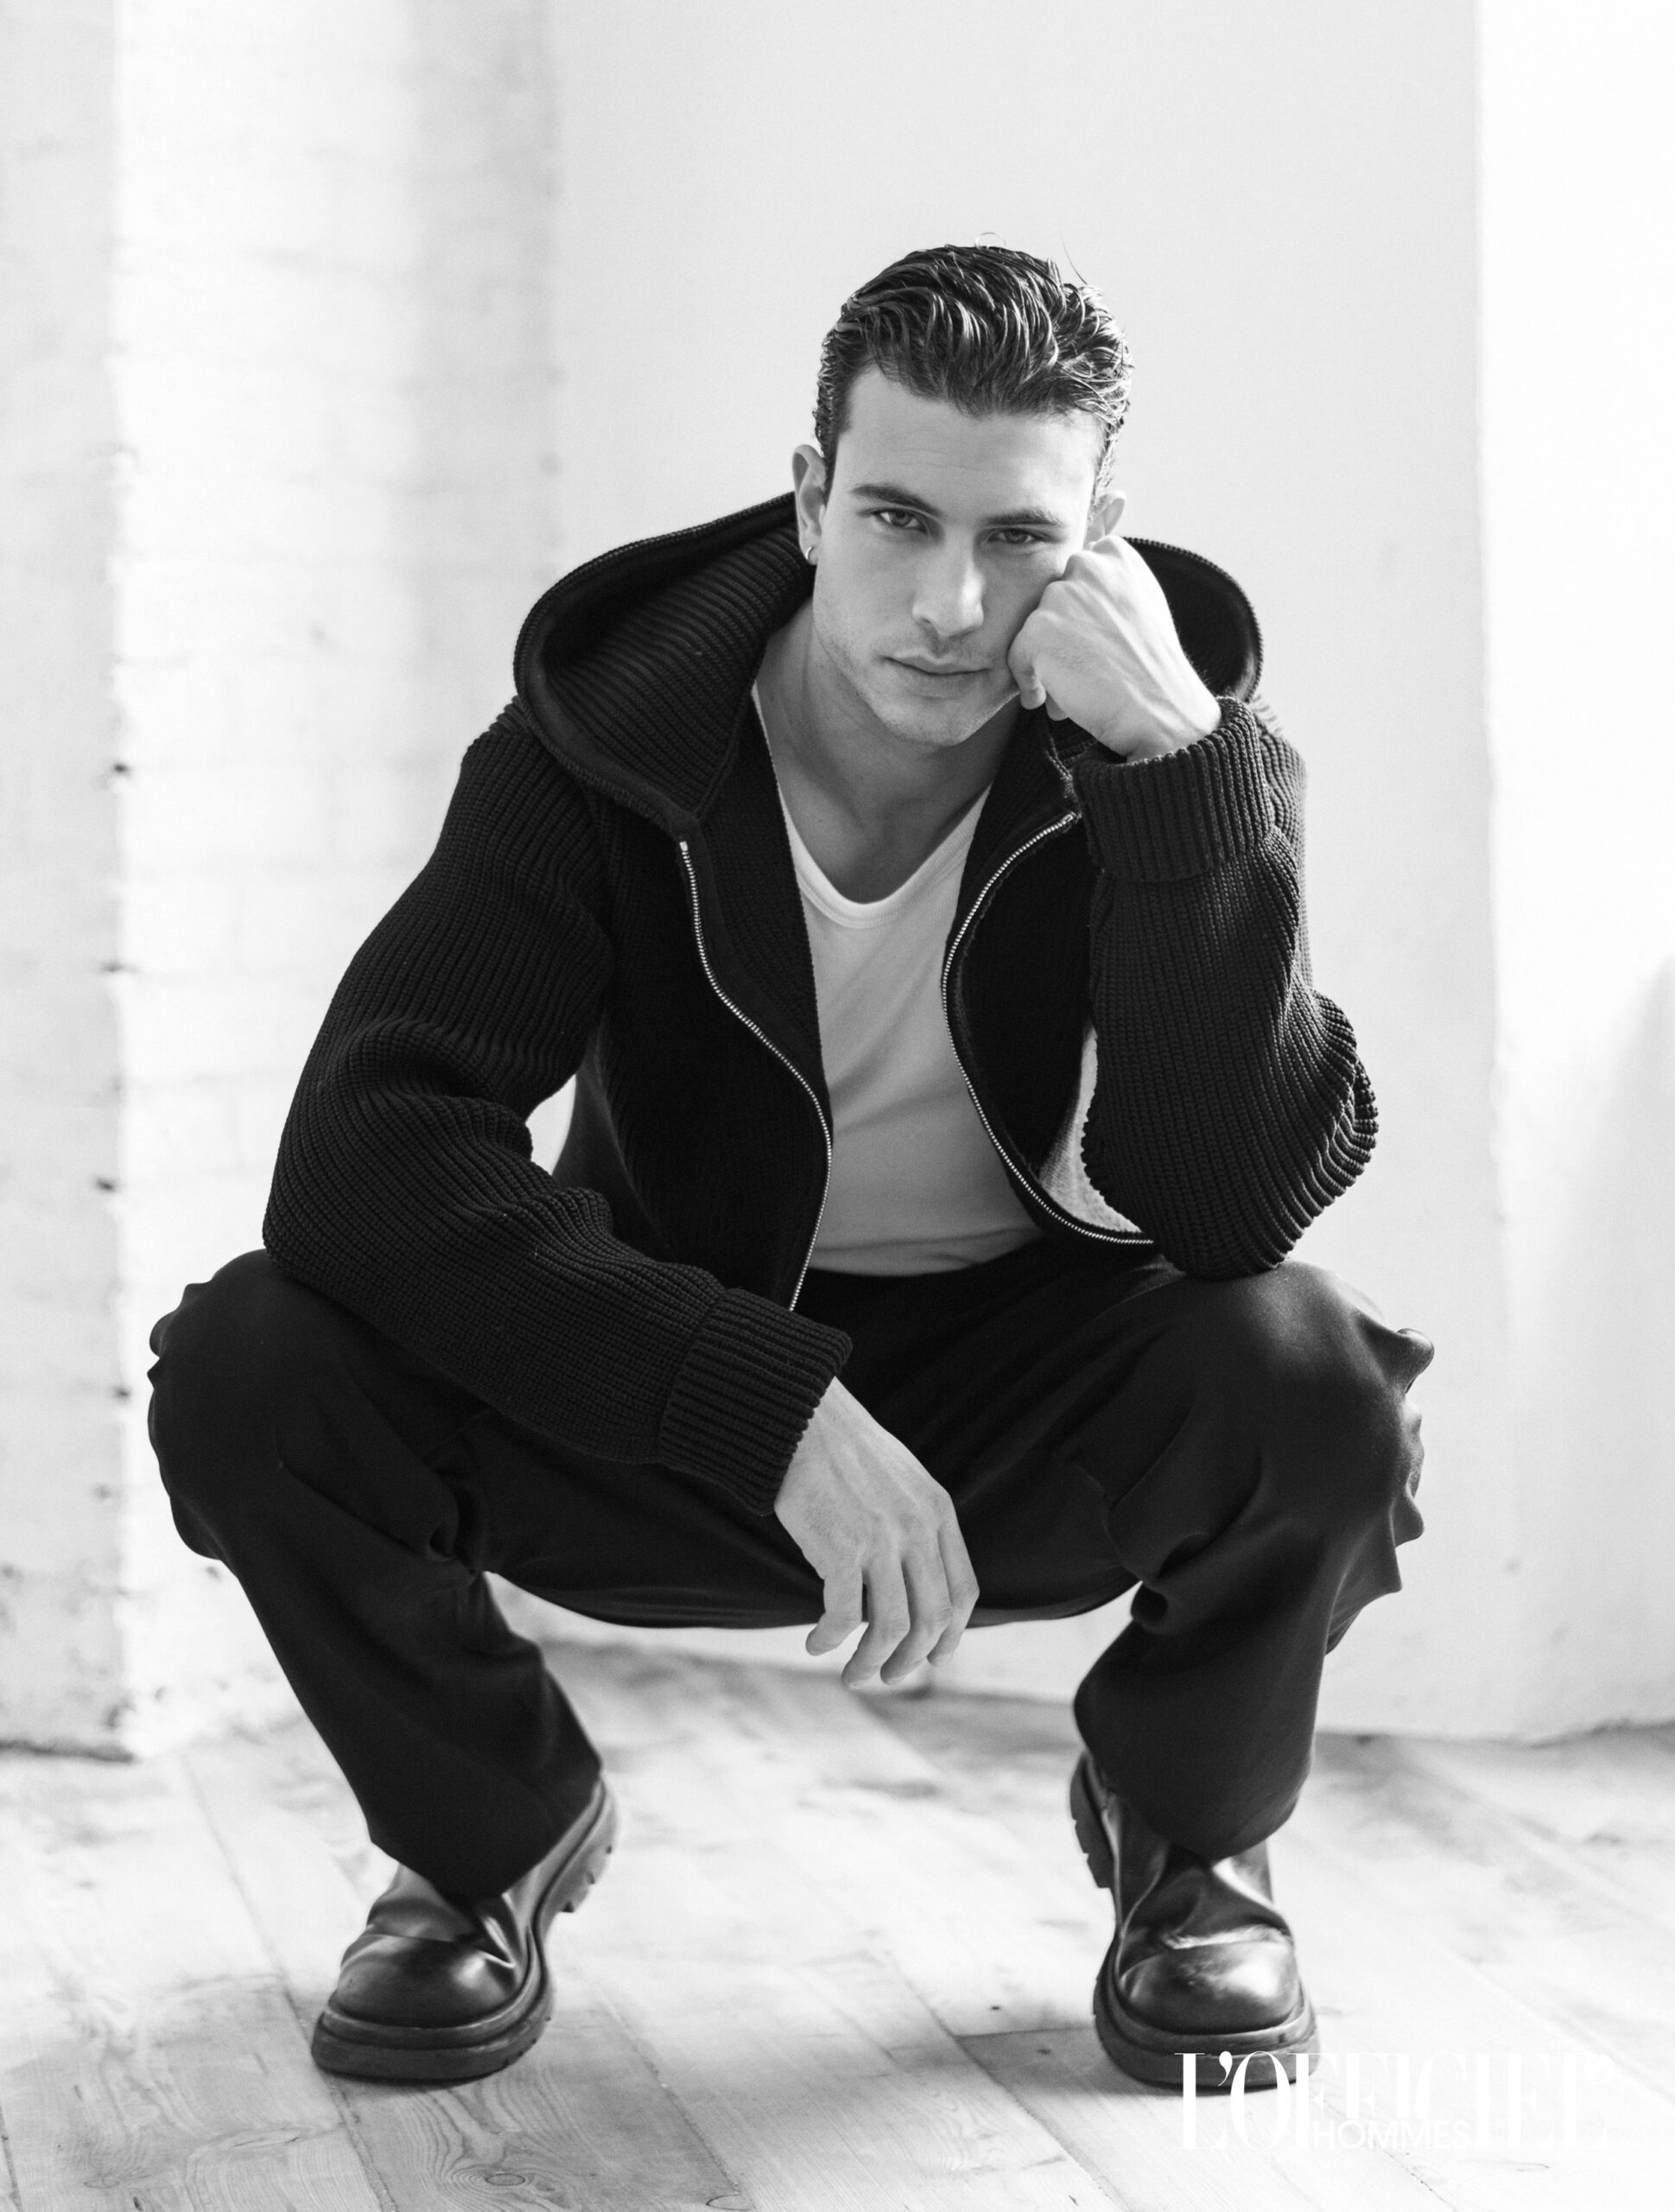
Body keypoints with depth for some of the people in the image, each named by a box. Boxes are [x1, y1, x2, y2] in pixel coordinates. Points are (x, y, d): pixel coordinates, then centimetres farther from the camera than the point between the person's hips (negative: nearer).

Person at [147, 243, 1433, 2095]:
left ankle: (1188, 1838, 3)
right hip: (684, 1415, 0)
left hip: (1034, 1415, 0)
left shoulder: (1185, 761, -13)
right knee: (248, 1368, -26)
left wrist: (1183, 760, -36)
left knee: (1310, 1376, -32)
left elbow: (1238, 1200, -27)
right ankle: (490, 1838, 6)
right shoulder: (605, 735, -16)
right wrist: (785, 1417, -35)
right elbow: (365, 1150, -28)